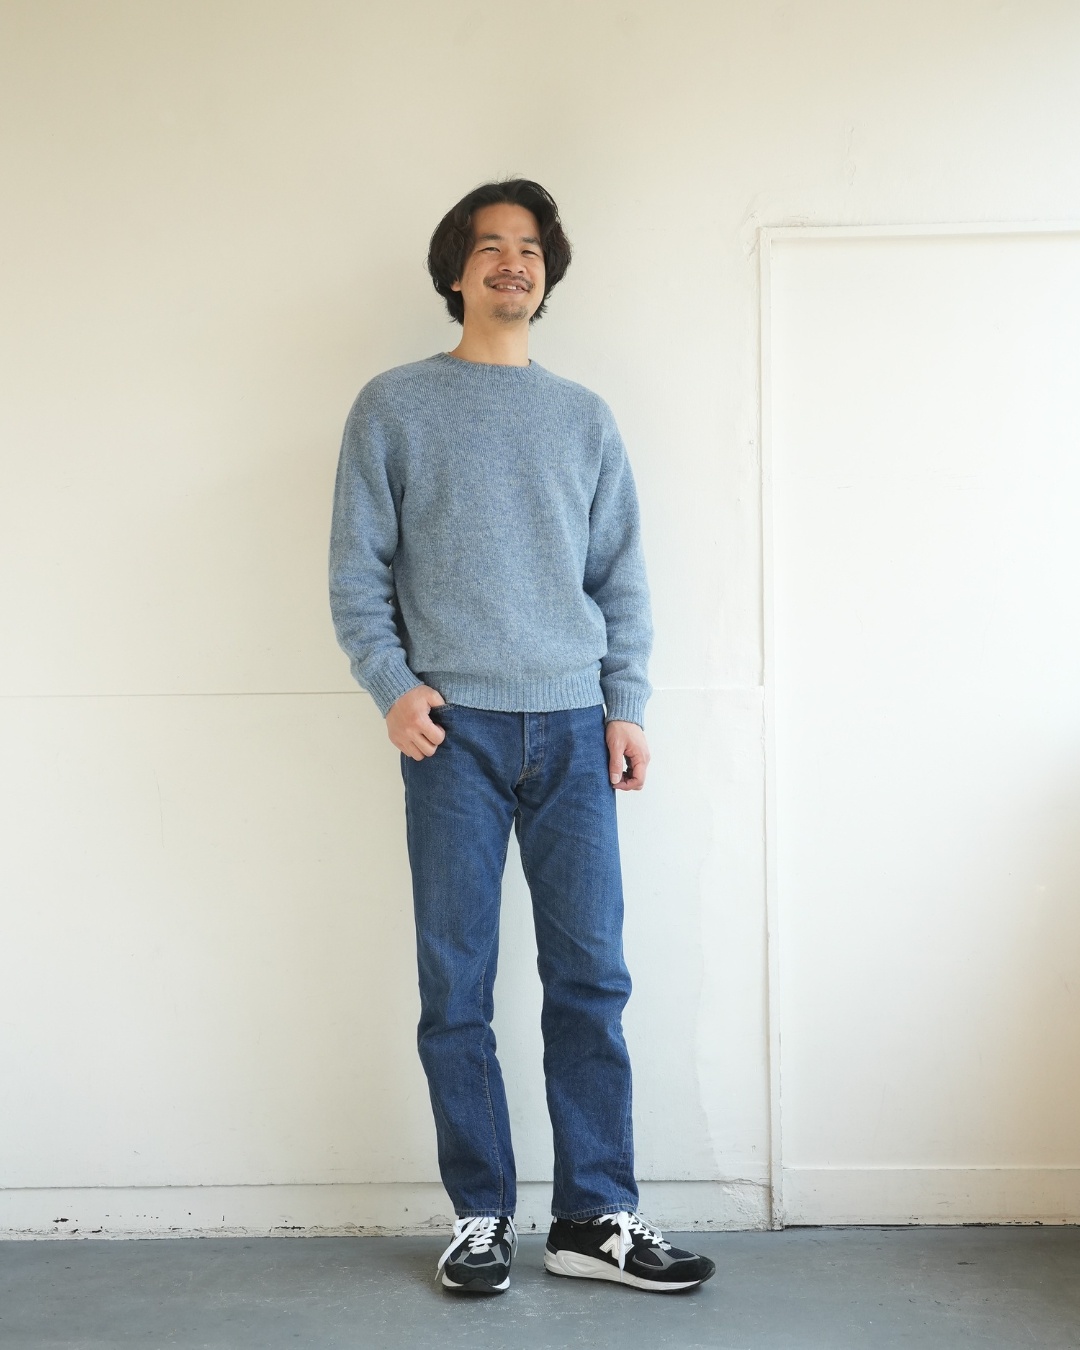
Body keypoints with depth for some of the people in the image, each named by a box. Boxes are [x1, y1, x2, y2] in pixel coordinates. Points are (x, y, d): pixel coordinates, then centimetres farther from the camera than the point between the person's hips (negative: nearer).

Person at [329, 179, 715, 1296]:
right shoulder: (393, 408, 8)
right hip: (454, 732, -2)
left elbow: (621, 577, 13)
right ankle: (480, 1216, 13)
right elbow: (357, 569, 4)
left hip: (572, 729, 2)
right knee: (456, 986, 1)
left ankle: (596, 1217, 11)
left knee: (591, 976, 2)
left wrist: (625, 706, 4)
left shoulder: (583, 417, 15)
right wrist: (392, 685, -9)